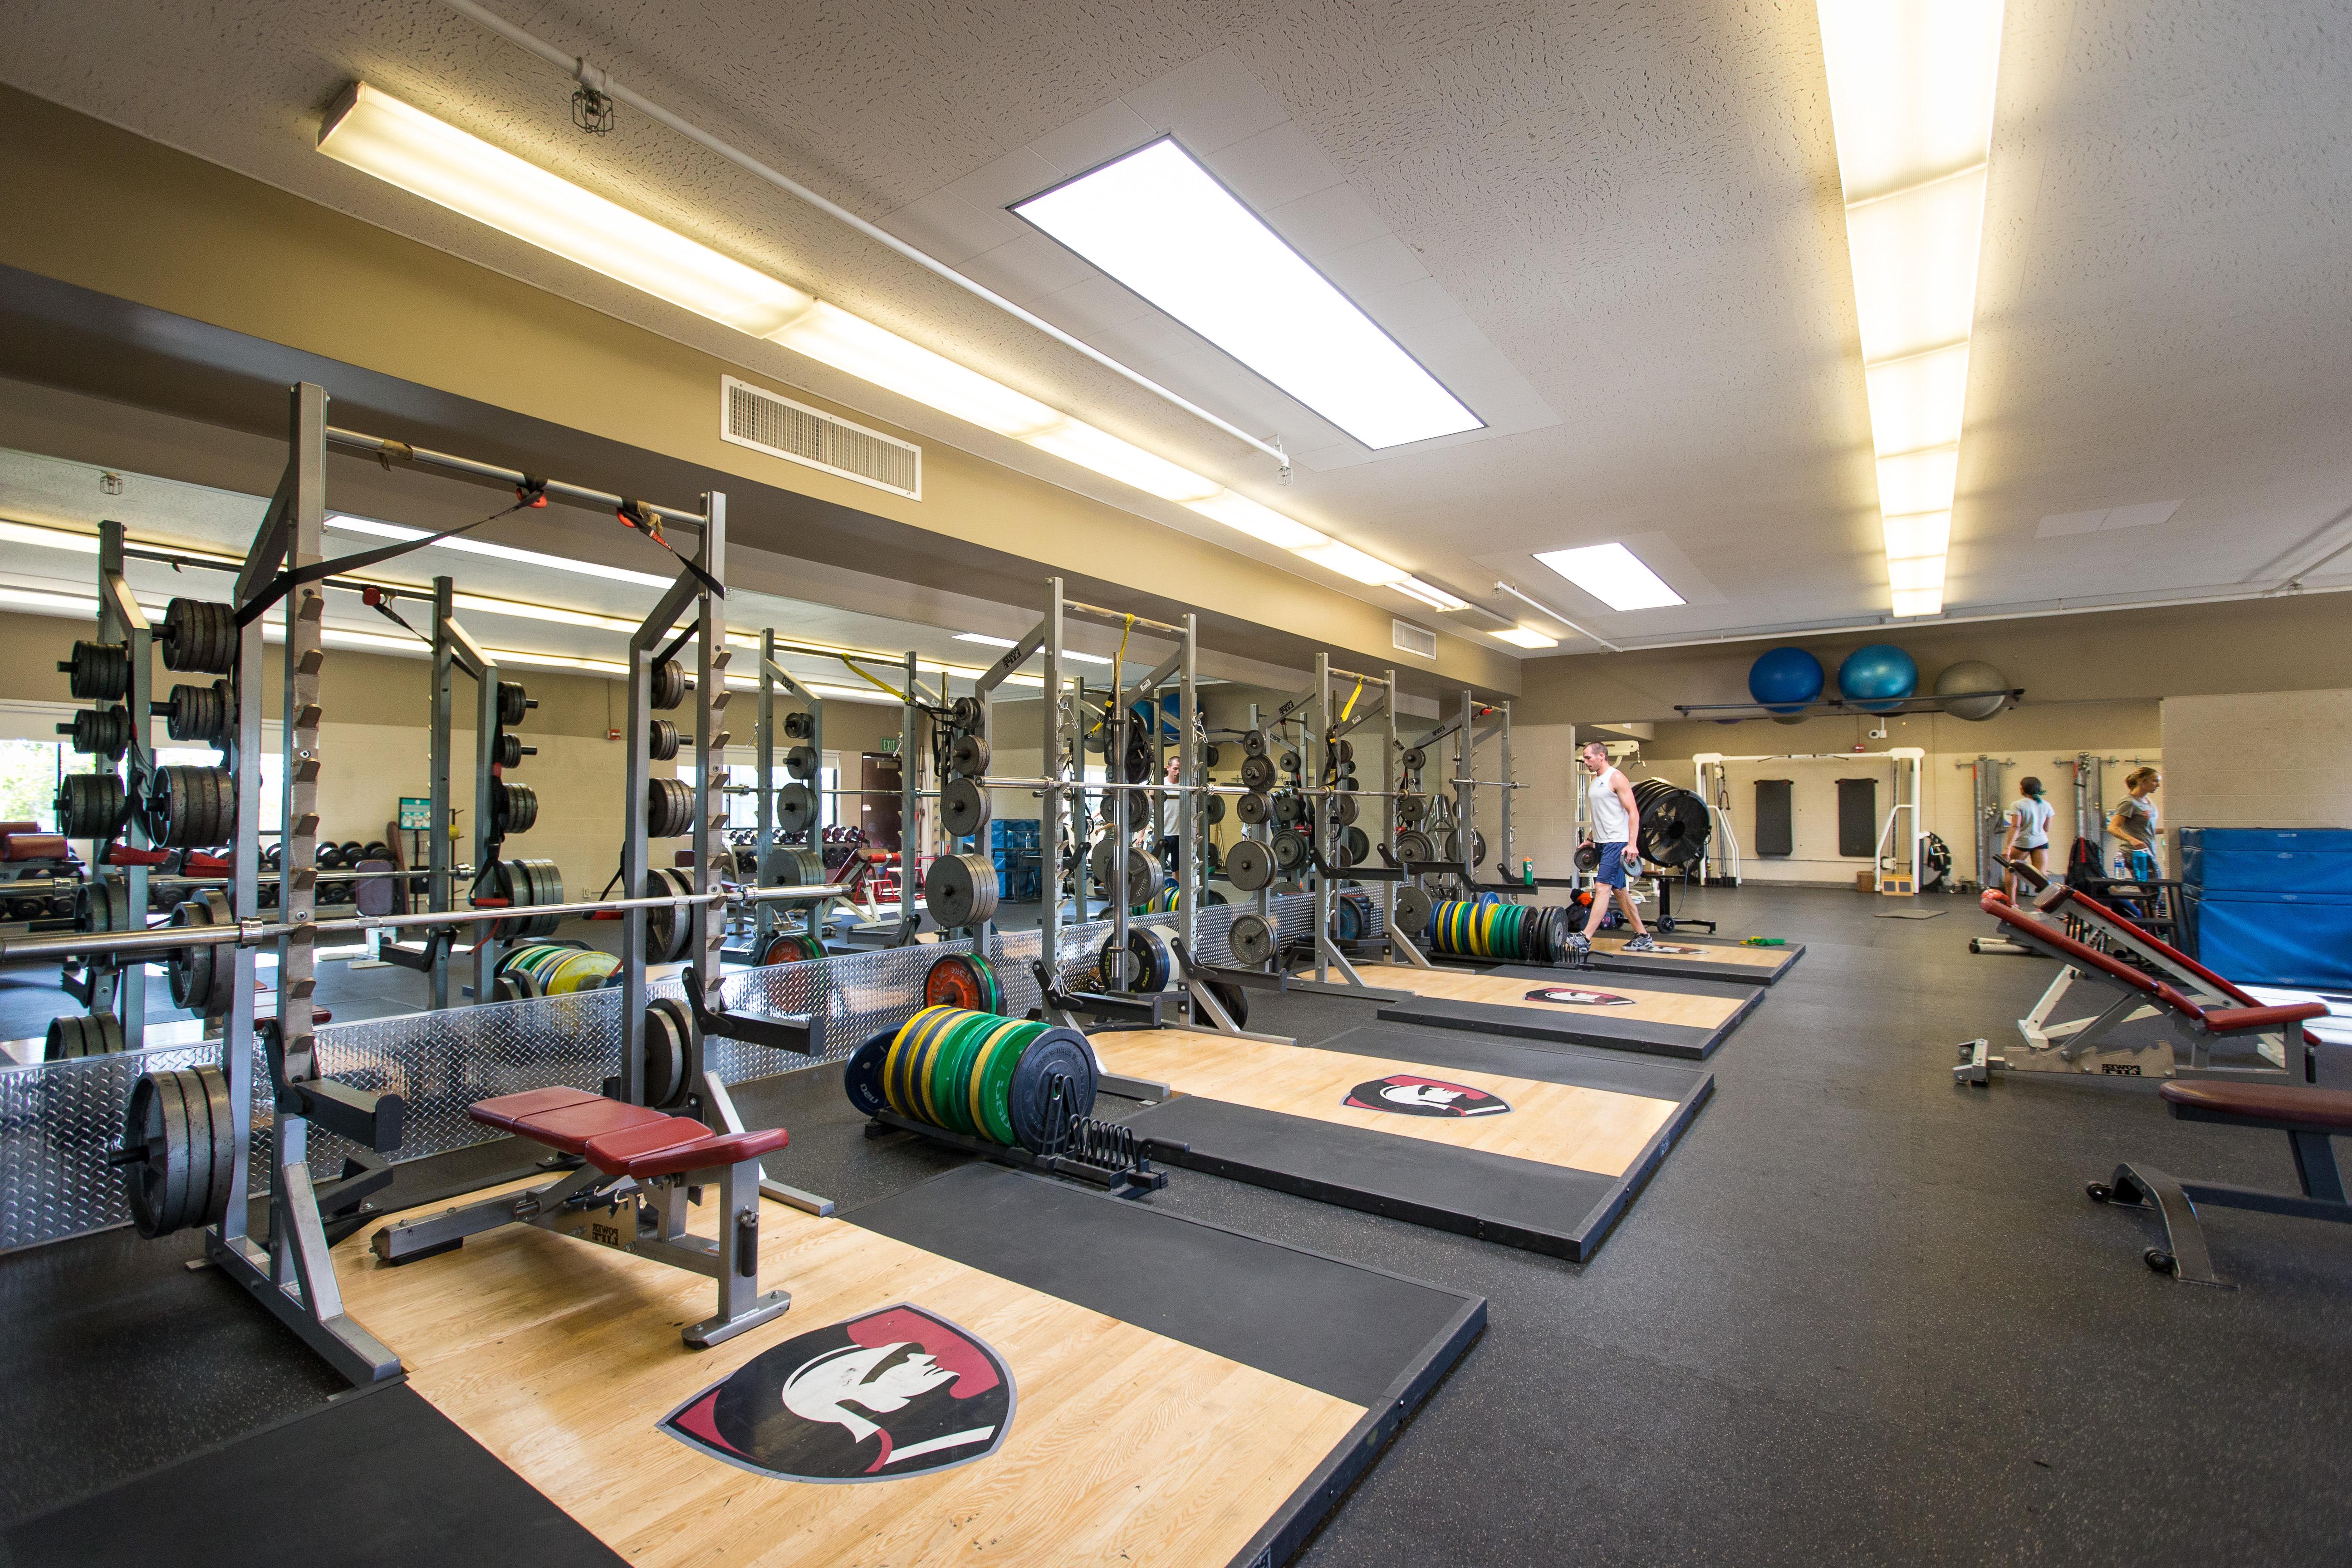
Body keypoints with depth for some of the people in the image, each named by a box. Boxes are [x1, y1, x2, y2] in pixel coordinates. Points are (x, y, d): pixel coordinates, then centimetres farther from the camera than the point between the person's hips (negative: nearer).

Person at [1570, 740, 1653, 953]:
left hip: (1617, 842, -10)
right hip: (1602, 842, 10)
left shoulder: (1616, 778, -10)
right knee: (1620, 890, 12)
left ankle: (1585, 940, -18)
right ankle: (1643, 937, 21)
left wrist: (1632, 844, -21)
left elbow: (1633, 812, -14)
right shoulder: (1594, 782, 15)